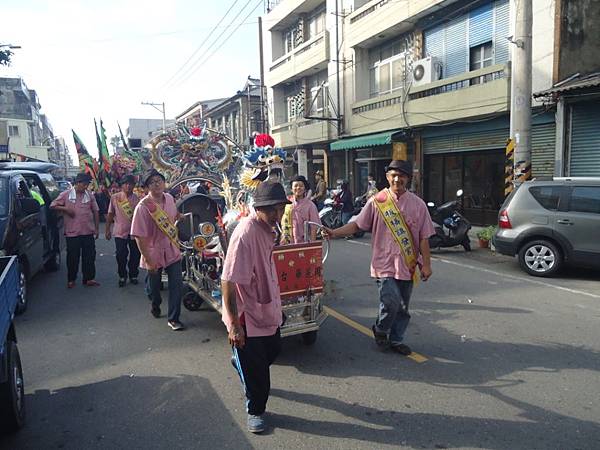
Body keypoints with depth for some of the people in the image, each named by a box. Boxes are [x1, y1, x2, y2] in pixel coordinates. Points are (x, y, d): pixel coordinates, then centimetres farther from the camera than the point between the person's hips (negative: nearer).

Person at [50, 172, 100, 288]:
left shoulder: (90, 195, 7)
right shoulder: (66, 194, -1)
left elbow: (95, 212, 10)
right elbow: (53, 205, 0)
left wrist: (96, 229, 7)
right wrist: (65, 209, -15)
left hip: (88, 232, 3)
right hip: (72, 232, -3)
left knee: (90, 256, 6)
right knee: (72, 257, 6)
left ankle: (89, 278, 17)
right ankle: (71, 280, 19)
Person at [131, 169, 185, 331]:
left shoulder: (169, 198, -3)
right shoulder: (143, 206, -20)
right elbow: (139, 236, -20)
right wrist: (148, 260, -20)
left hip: (172, 251, 4)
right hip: (154, 253, -3)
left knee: (176, 284, -1)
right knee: (154, 286, 16)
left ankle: (173, 319, 11)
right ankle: (155, 306, 47)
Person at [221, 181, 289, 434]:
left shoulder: (267, 228, -1)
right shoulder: (245, 234, -30)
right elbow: (228, 282, -29)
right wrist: (234, 324, -26)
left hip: (267, 308, 8)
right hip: (247, 317, -8)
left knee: (272, 350, 27)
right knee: (256, 371, 9)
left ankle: (240, 361, 57)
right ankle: (255, 411, 35)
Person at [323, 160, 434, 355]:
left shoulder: (417, 204, 1)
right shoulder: (376, 201, -2)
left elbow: (423, 238, 3)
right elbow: (357, 225, 2)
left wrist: (426, 264, 1)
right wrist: (334, 233, -10)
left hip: (408, 265, 3)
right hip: (385, 263, -2)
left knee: (403, 307, 12)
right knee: (391, 301, -13)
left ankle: (396, 340, 34)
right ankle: (380, 329, 18)